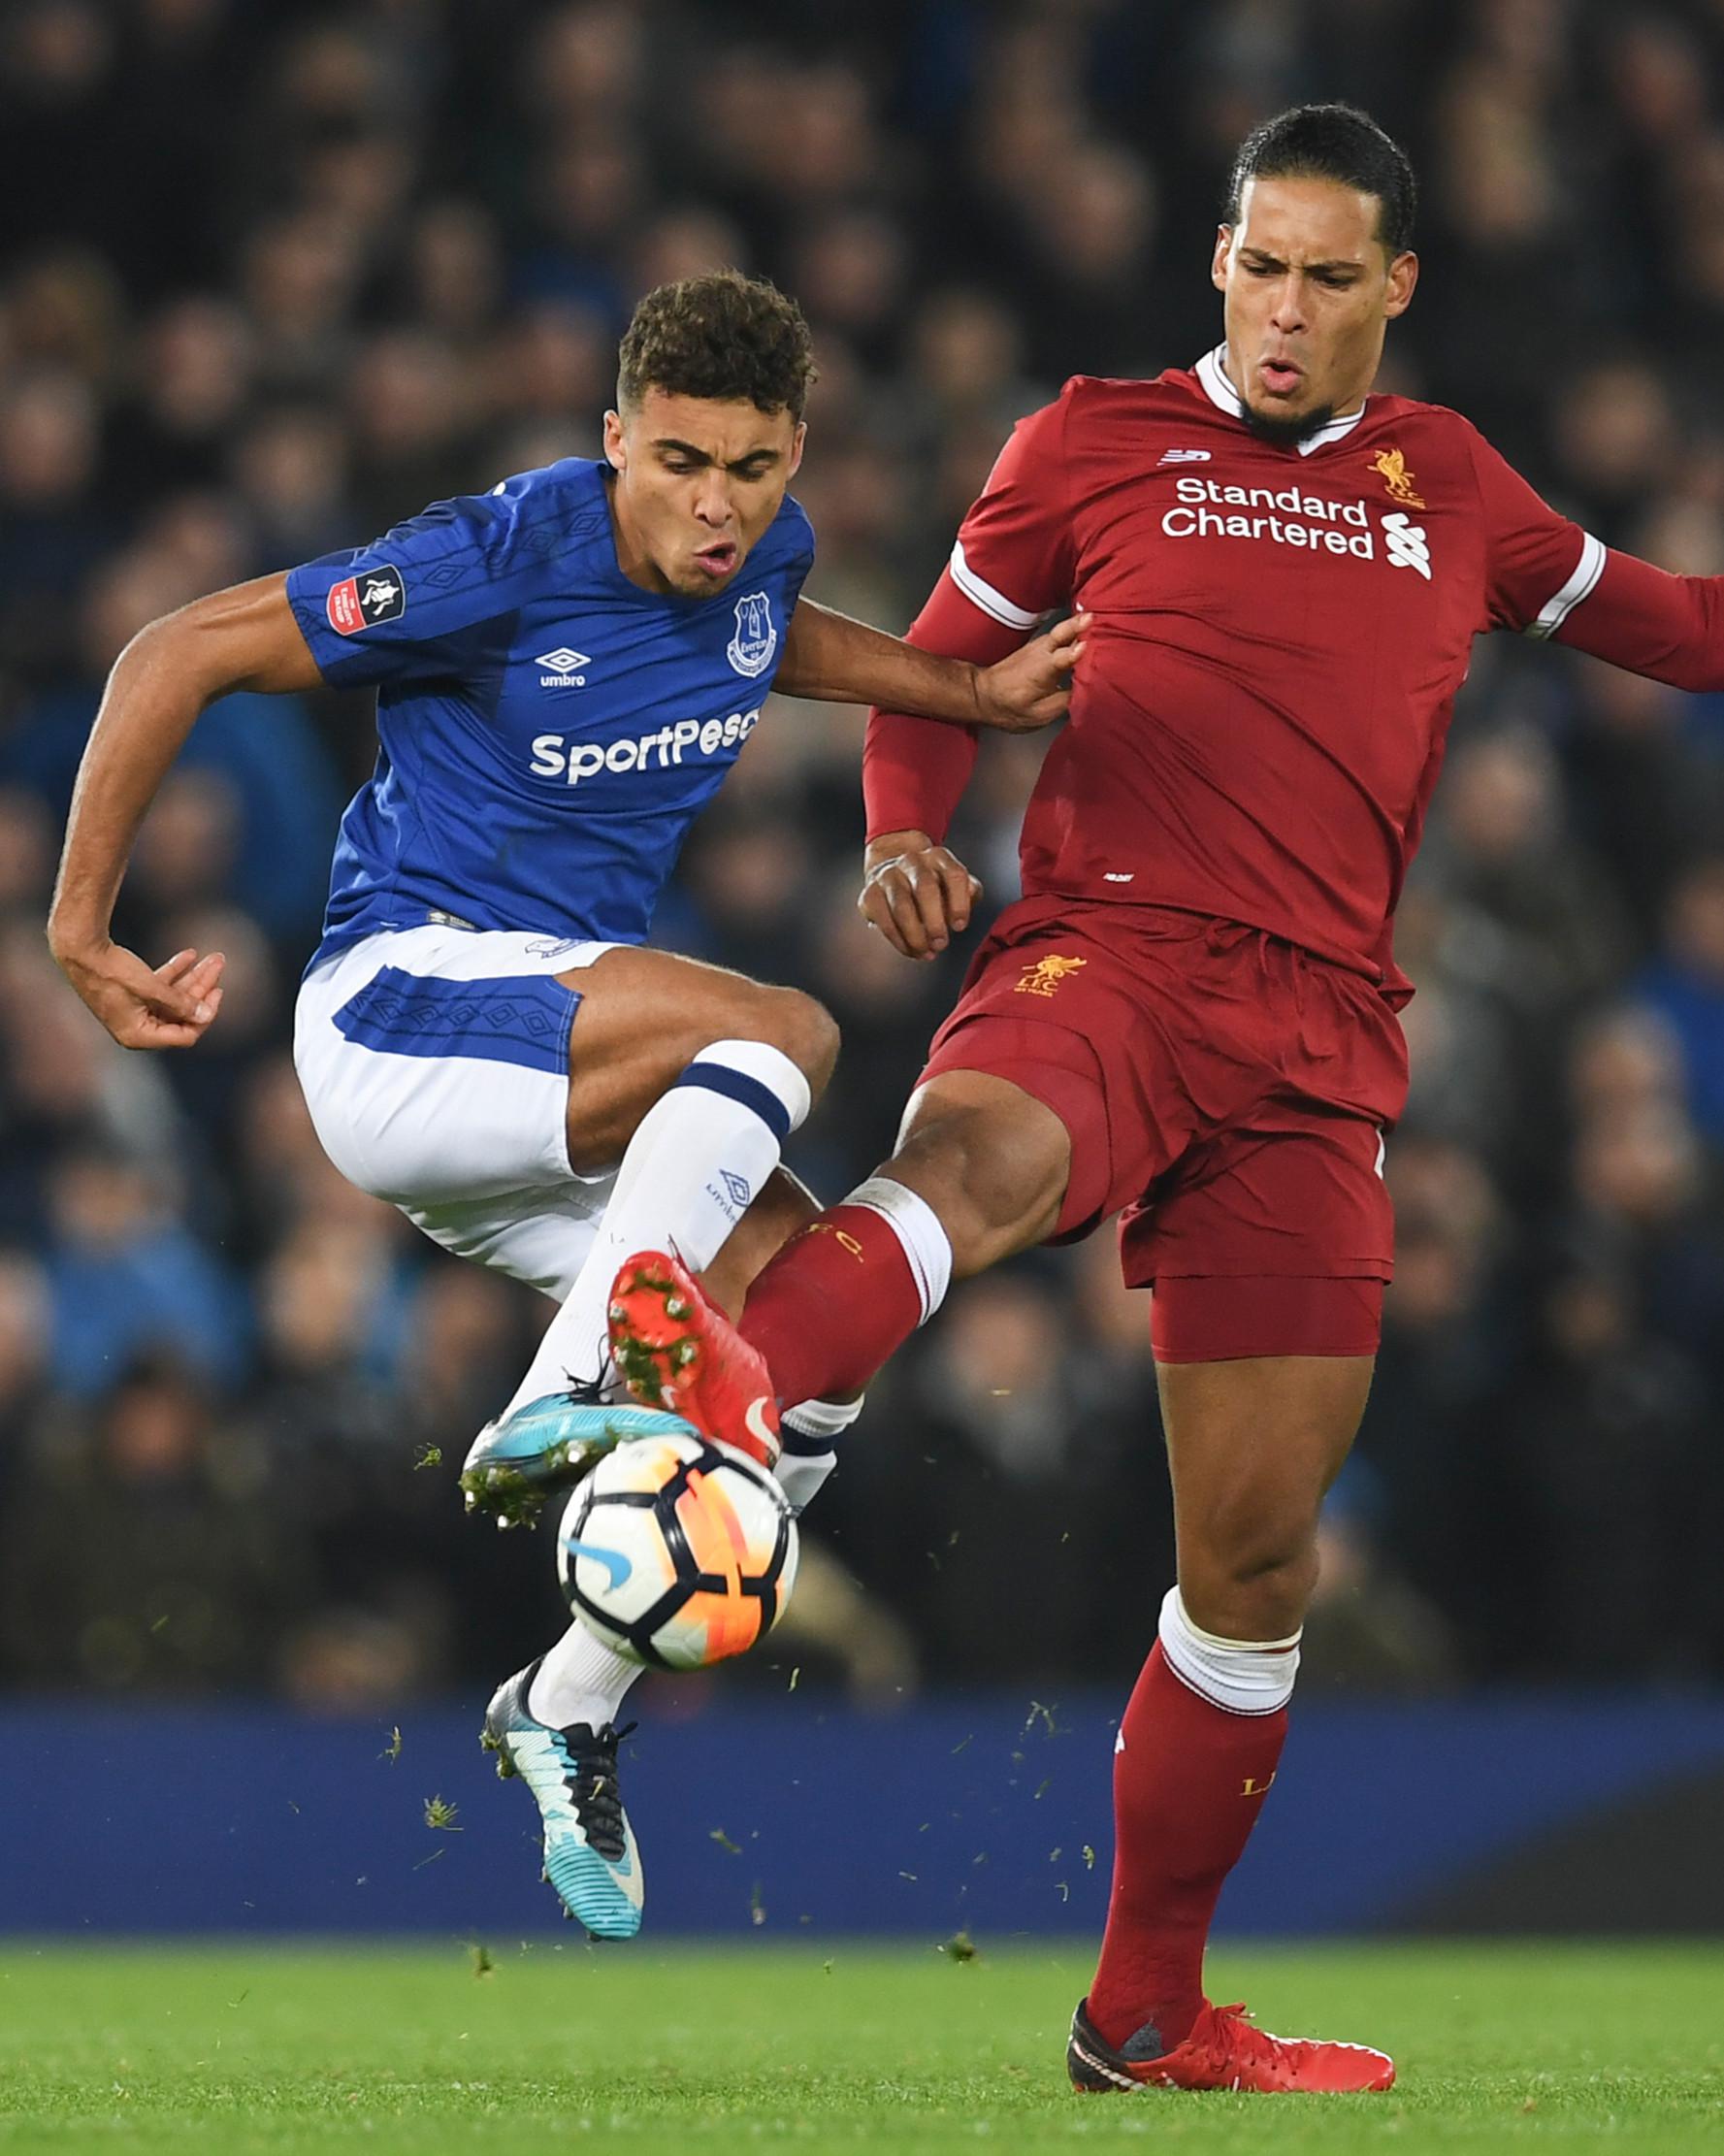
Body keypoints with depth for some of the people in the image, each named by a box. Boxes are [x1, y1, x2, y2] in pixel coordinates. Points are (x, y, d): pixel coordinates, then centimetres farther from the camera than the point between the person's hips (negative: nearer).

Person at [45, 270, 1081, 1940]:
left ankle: (568, 1706, 4)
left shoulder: (762, 554, 2)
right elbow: (181, 657, -13)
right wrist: (81, 933, -12)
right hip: (403, 999, -8)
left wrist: (971, 694, 17)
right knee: (781, 1034, -29)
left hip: (556, 1086, 8)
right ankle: (553, 1412, -33)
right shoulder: (506, 560, -19)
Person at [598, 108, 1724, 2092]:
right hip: (1109, 955, -4)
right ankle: (726, 1378, -75)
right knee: (978, 1151, -41)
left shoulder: (1450, 490, 20)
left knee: (1255, 1561, 4)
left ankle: (1150, 2017, 19)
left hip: (1317, 1037, 4)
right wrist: (905, 840, -2)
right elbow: (937, 663, 17)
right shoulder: (1100, 443, 12)